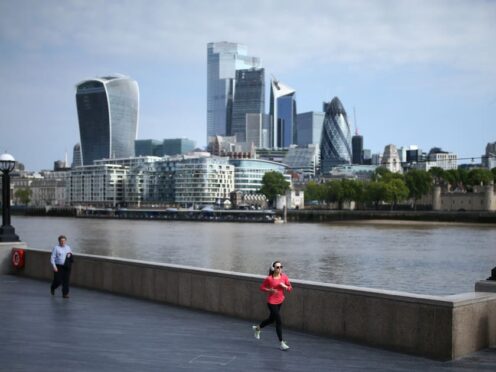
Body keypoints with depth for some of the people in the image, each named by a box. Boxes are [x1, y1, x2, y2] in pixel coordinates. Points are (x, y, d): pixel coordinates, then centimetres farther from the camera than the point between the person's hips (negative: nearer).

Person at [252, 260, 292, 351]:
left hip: (280, 301, 6)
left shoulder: (284, 277, -4)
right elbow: (262, 287, -5)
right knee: (279, 321, -9)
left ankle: (257, 328, 49)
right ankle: (281, 343, 1)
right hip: (272, 302, -6)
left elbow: (290, 289, 2)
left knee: (272, 319, 23)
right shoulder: (269, 278, -15)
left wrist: (284, 286, -18)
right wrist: (270, 290, -21)